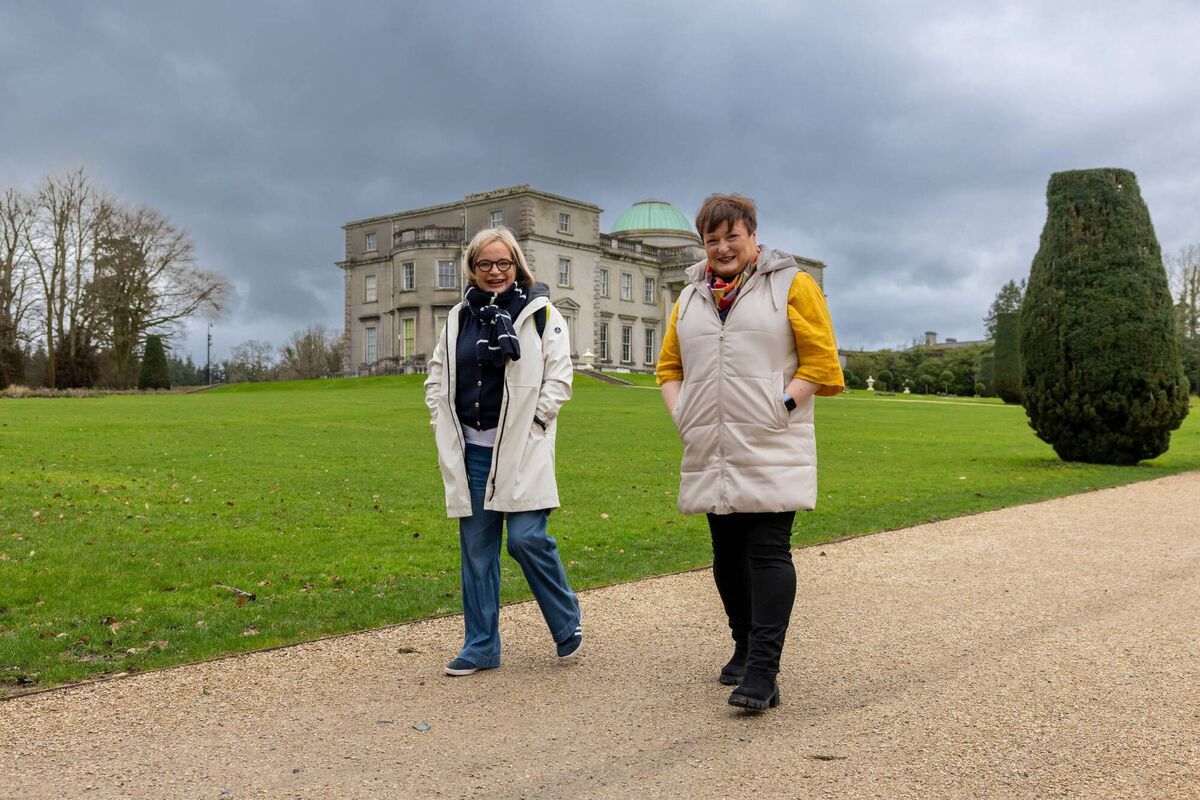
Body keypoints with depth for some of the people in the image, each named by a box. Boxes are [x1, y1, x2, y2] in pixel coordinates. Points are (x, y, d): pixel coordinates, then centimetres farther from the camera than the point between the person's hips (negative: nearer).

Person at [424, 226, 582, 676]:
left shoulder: (540, 313, -1)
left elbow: (558, 378, -4)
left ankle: (567, 624, 15)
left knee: (527, 539, -10)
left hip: (522, 451, -4)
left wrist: (531, 425, -8)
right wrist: (444, 427, 7)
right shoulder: (458, 318, 12)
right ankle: (481, 646, 20)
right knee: (476, 549, 8)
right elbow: (437, 380, 18)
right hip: (471, 451, 5)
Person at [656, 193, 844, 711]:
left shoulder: (791, 284, 1)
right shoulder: (691, 296, 15)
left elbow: (821, 362, -3)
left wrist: (781, 406, -13)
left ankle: (762, 673, -10)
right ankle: (745, 647, 30)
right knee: (727, 555, 12)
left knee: (768, 552, -9)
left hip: (772, 451, -5)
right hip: (711, 453, 5)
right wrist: (680, 414, 5)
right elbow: (669, 365, 21)